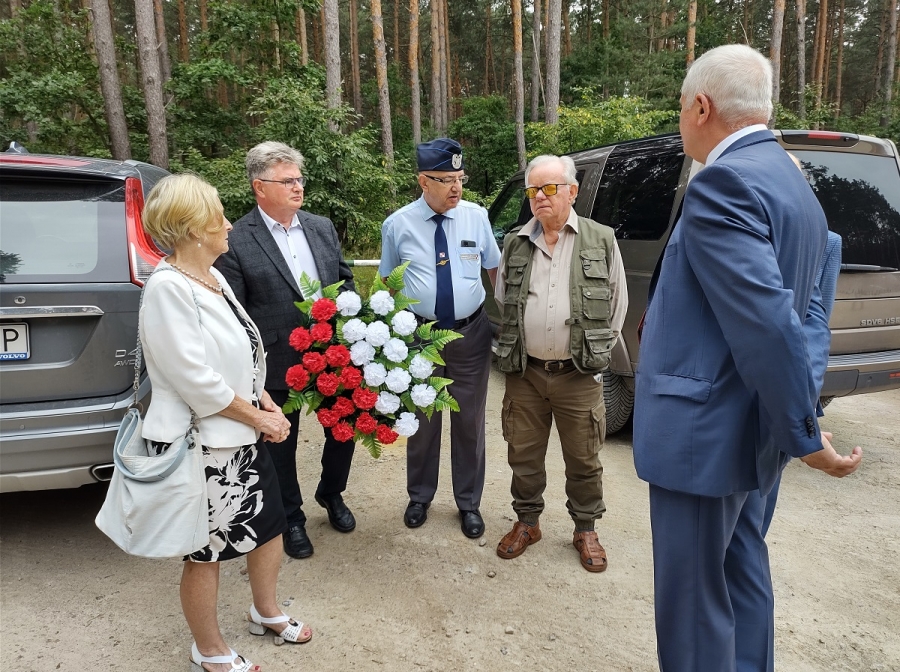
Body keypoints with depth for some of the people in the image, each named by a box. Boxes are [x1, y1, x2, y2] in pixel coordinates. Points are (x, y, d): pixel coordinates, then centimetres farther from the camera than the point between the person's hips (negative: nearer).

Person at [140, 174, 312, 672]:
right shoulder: (167, 287, -21)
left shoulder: (213, 278, 6)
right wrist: (258, 418, -13)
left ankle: (266, 612, 46)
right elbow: (196, 379, -23)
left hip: (242, 436, 8)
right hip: (201, 444, -8)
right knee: (206, 551, 12)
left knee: (270, 526, 20)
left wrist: (267, 406, 0)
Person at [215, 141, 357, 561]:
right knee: (281, 444, 14)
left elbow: (346, 280, 14)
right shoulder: (235, 242, -11)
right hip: (277, 365, -4)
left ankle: (331, 493, 45)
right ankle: (291, 518, 37)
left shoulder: (322, 228, 4)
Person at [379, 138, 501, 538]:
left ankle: (469, 503, 32)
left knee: (469, 422, 12)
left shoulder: (476, 216, -2)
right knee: (422, 420, 15)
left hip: (471, 333, 1)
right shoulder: (398, 225, -4)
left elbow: (495, 271, 7)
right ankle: (420, 497, 38)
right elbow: (387, 283, 4)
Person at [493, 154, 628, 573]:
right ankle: (527, 522, 33)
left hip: (578, 375, -2)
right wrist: (513, 350, 9)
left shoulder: (601, 240, 0)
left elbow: (617, 303, 5)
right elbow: (501, 302, 15)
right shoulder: (515, 244, 7)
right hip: (524, 371, 3)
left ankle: (585, 530, 29)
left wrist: (597, 350, 3)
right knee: (523, 454, 13)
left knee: (583, 460, 9)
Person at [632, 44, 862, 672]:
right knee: (740, 577, 24)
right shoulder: (792, 184, 12)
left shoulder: (724, 183, -19)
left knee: (693, 604, 6)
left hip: (703, 436, -10)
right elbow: (794, 313, 14)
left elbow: (769, 322, -27)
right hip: (744, 434, 10)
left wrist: (806, 438, -17)